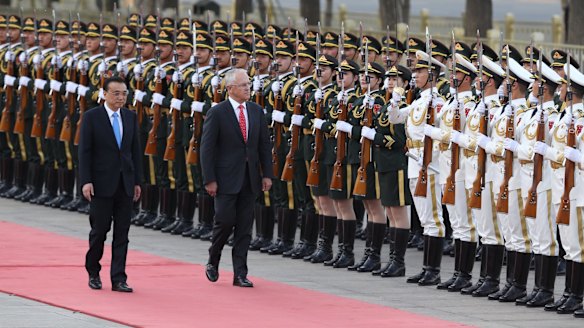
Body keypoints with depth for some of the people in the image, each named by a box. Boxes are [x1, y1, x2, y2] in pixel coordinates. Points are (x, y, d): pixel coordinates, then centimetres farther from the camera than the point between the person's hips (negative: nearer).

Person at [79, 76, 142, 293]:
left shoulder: (130, 117, 9)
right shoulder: (92, 117, -5)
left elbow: (136, 150, 11)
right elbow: (84, 151, -7)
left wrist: (137, 181, 7)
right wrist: (86, 181, -14)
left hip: (125, 183, 4)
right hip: (102, 183, -4)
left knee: (122, 233, 2)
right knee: (99, 230, 3)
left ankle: (118, 279, 3)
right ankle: (93, 273, 21)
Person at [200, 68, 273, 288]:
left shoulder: (256, 111, 8)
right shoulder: (217, 113, -7)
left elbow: (264, 145, 12)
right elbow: (207, 148, -8)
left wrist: (267, 174, 5)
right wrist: (209, 179, -13)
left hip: (250, 178, 4)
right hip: (226, 177, -4)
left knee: (244, 227, 4)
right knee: (225, 220, -6)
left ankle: (240, 274, 7)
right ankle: (213, 261, 19)